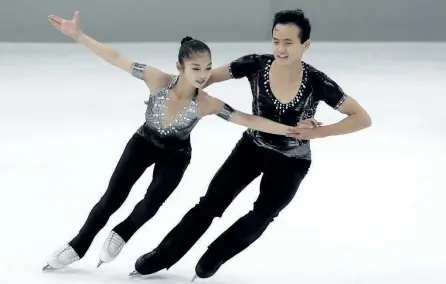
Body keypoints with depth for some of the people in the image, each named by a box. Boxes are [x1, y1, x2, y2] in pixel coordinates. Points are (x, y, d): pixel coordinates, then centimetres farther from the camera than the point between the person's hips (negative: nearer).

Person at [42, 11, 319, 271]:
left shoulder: (206, 104, -32)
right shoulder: (159, 80, -33)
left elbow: (249, 120, -29)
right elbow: (116, 58, -30)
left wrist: (291, 129, -35)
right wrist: (77, 34, -33)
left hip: (176, 155, 0)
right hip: (144, 143, 0)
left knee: (150, 204, 2)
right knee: (112, 199, 5)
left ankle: (120, 235, 36)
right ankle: (78, 246, 26)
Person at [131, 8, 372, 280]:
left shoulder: (317, 83, -28)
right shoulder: (256, 65, -22)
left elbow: (363, 118, -23)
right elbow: (210, 76, -6)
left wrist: (318, 132, -30)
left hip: (290, 162, -2)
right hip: (253, 147, 2)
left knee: (260, 217, 6)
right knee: (211, 202, 2)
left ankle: (213, 257, 32)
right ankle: (161, 256, 17)